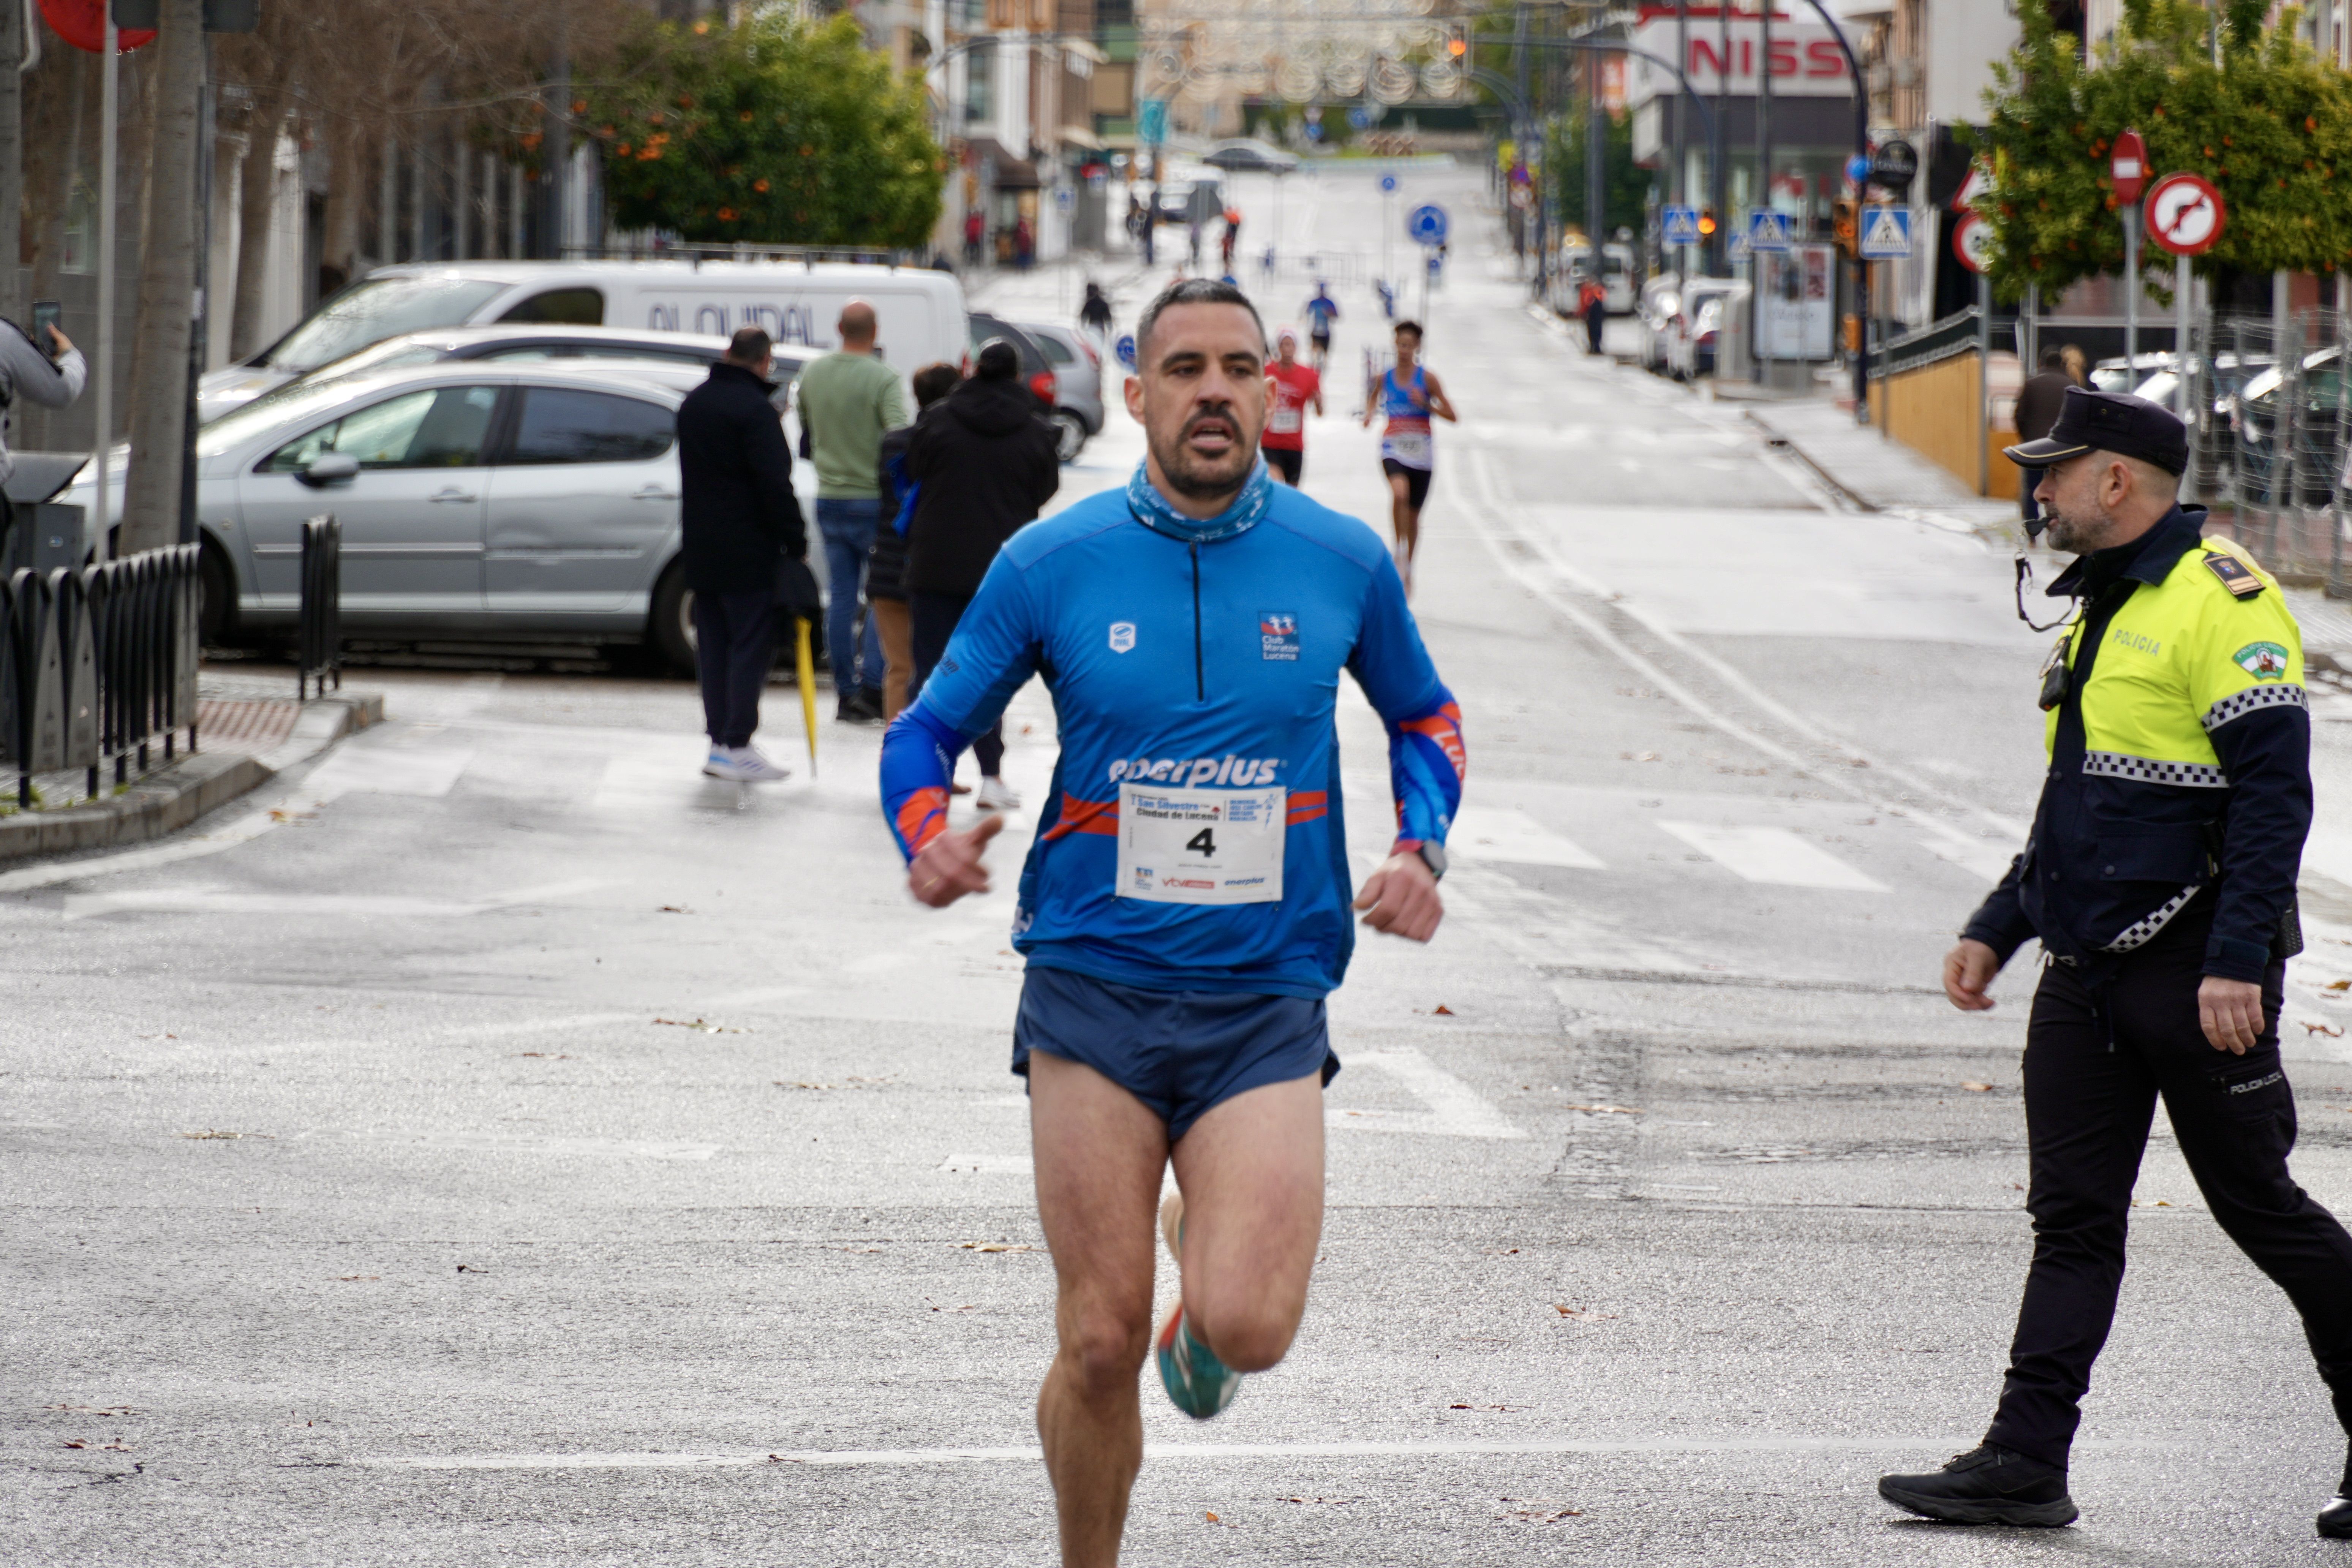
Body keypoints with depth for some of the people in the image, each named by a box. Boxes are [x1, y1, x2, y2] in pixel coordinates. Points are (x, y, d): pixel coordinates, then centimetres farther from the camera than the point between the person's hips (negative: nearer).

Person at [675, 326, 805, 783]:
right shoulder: (754, 410, -15)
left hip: (701, 551, 8)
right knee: (751, 645, -5)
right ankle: (737, 745, -9)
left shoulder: (693, 405, 13)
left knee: (714, 645, 12)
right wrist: (794, 541, -14)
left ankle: (719, 741, 13)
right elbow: (775, 485, -19)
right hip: (749, 553, -8)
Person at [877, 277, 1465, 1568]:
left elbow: (1423, 719, 20)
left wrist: (1419, 848, 2)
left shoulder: (1344, 565, 3)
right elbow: (928, 730, 9)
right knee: (1100, 1345, -4)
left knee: (1248, 1328, -15)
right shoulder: (1051, 566, -1)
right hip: (1094, 989, 0)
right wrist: (927, 837, -12)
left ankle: (1206, 1291, 23)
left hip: (1266, 997, 0)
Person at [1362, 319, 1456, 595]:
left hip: (1421, 451, 0)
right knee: (1399, 493, -31)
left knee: (1414, 513, 11)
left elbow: (1451, 415, -2)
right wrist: (1369, 413, 4)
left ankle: (1408, 568, 28)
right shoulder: (1385, 378, 3)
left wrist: (1426, 404, -18)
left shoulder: (1427, 378, -3)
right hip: (1393, 448, 0)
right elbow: (1374, 397, 26)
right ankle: (1400, 548, -17)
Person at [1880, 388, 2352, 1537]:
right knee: (2072, 1217, 4)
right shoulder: (2100, 610, 17)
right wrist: (1998, 928, 22)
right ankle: (2025, 1461, 2)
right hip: (2088, 971, 9)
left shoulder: (2222, 602, -13)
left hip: (2195, 973, -9)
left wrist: (2237, 960, -25)